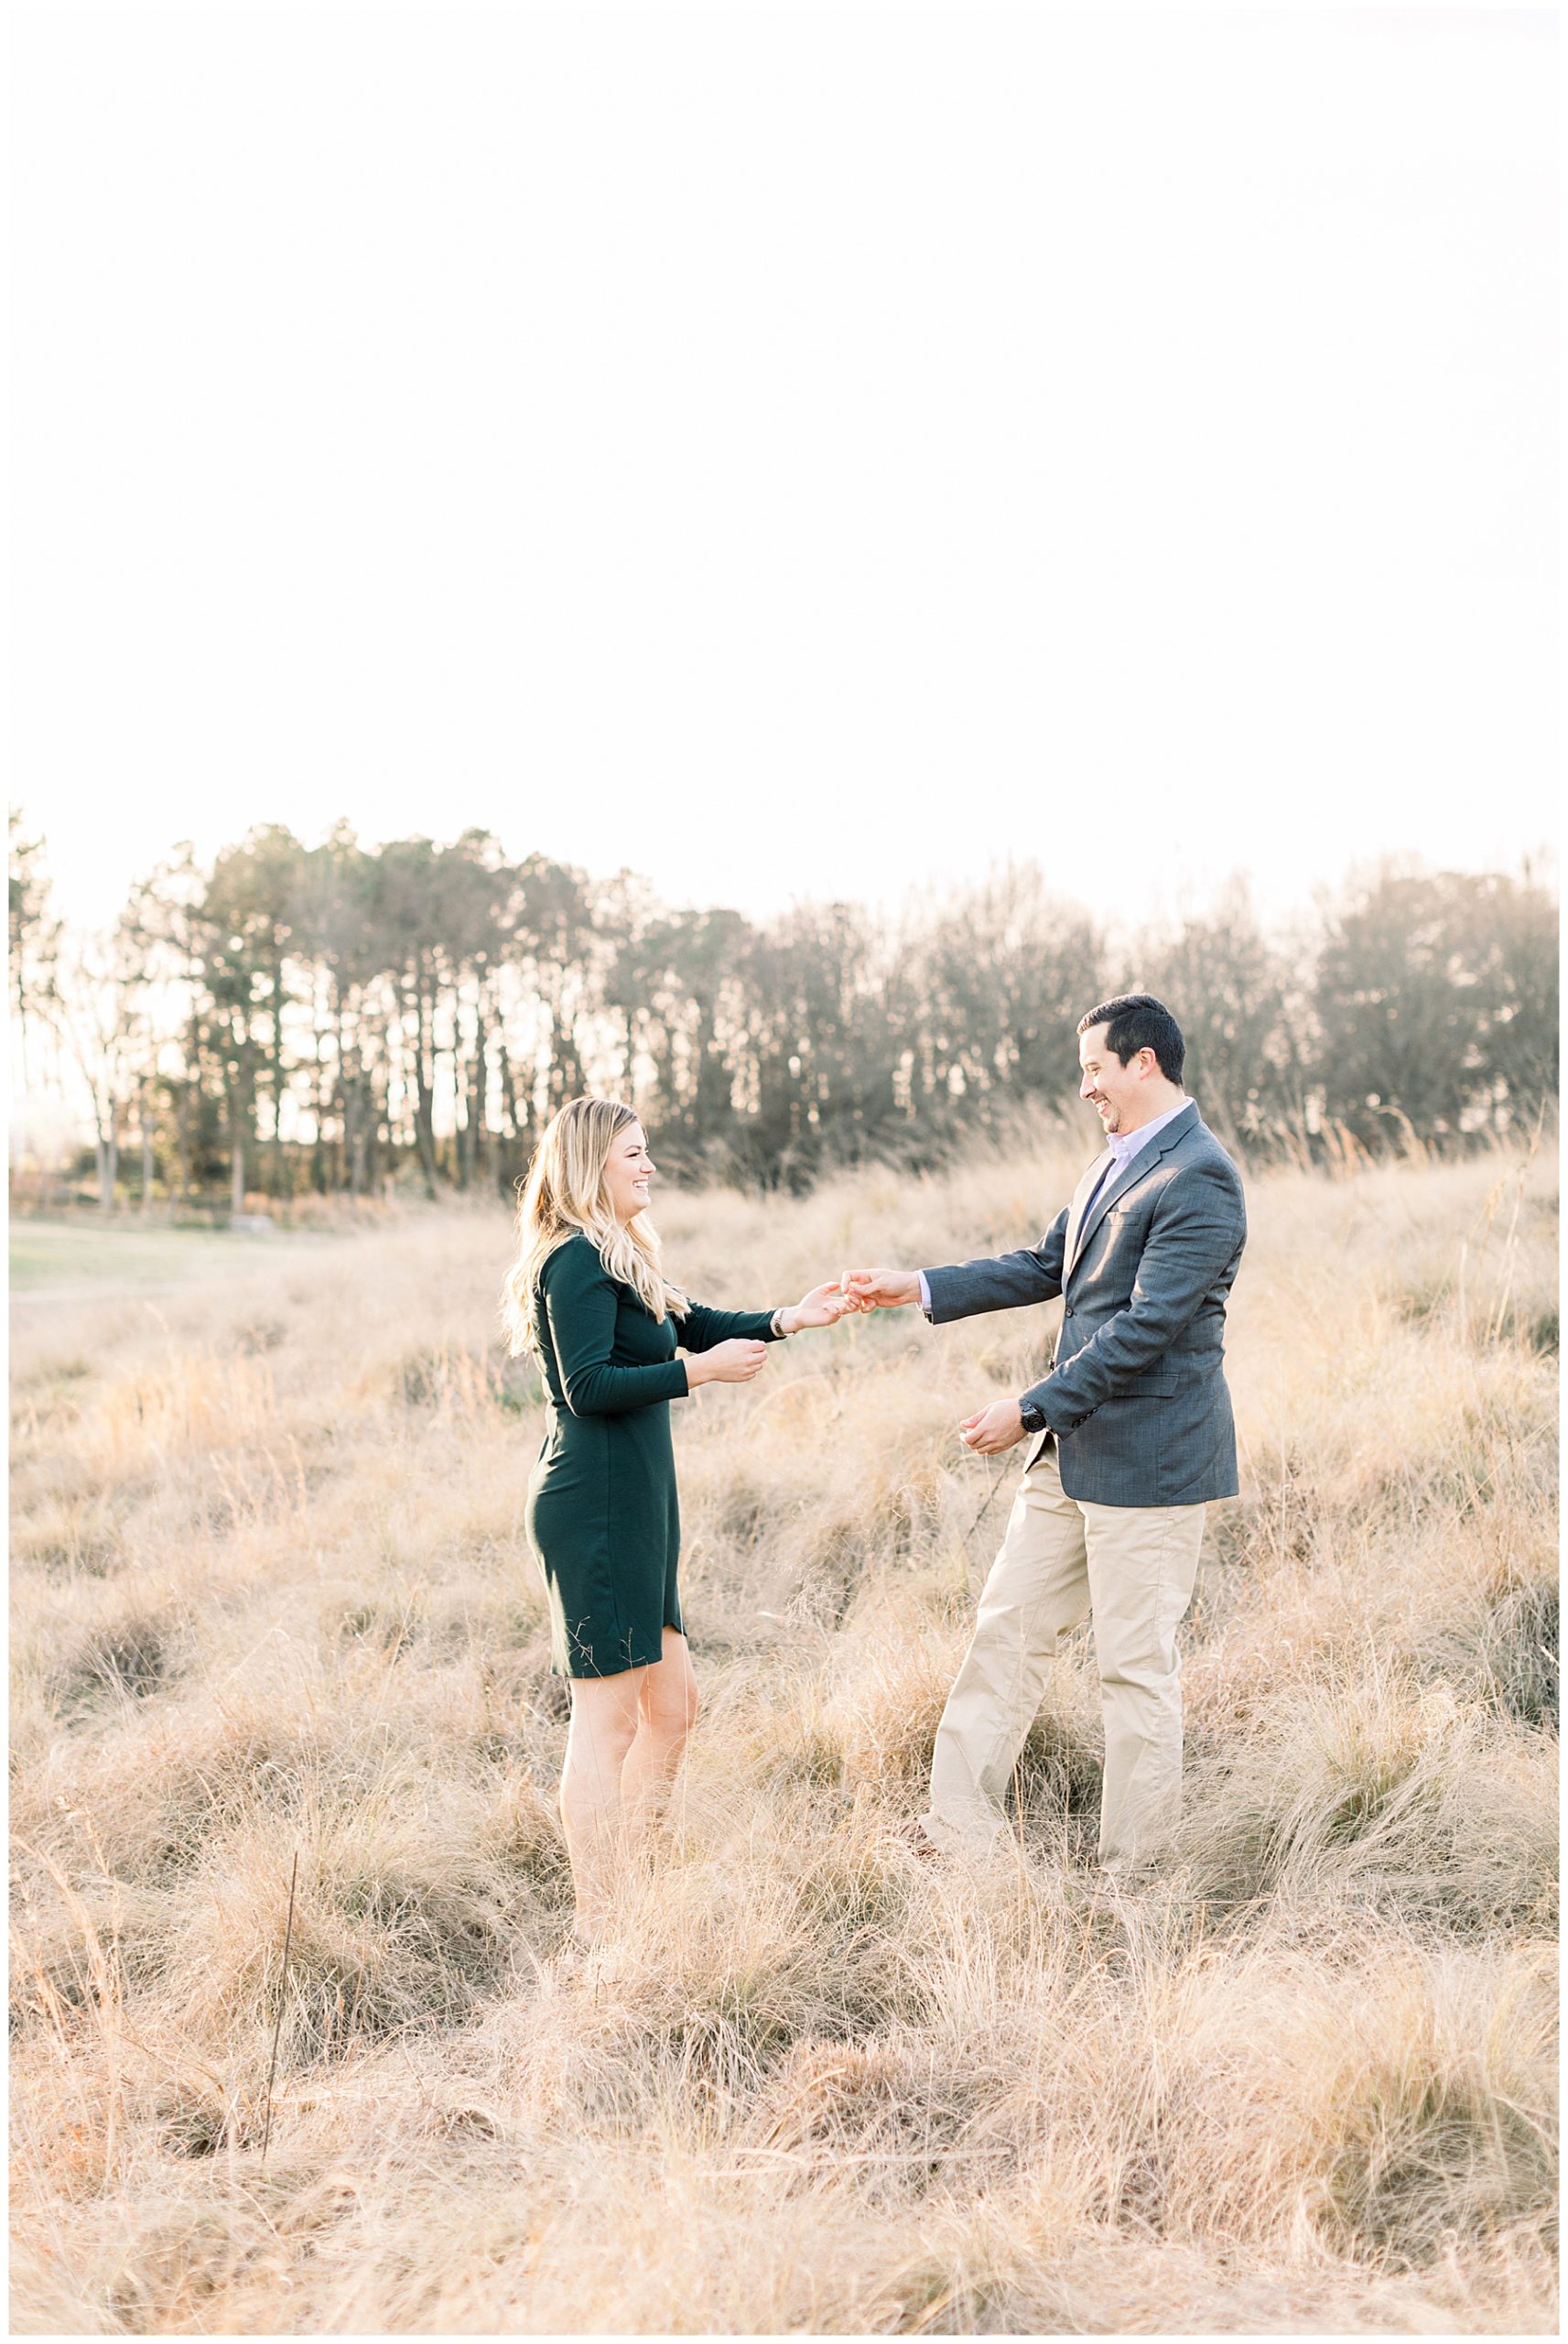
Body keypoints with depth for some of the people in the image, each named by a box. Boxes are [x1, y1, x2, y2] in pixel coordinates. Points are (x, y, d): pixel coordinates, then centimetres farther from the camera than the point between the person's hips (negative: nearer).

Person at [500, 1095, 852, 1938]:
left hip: (632, 1506, 11)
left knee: (671, 1707, 15)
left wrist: (785, 1321, 7)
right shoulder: (580, 1262, -13)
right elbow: (587, 1386, -21)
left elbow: (693, 1325, 19)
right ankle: (598, 1929, 2)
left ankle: (618, 1890, 24)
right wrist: (699, 1370, -20)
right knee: (608, 1716, -5)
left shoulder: (615, 1260, 19)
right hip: (595, 1509, -11)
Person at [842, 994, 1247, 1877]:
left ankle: (1131, 1871, 13)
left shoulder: (1199, 1177, -18)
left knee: (1137, 1663, 1)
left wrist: (1031, 1411, -20)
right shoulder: (1116, 1160, 13)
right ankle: (960, 1829, 20)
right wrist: (916, 1289, 13)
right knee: (1008, 1630, 12)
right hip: (1074, 1450, 10)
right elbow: (1045, 1269, 20)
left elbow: (1148, 1325, -23)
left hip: (1149, 1456, -10)